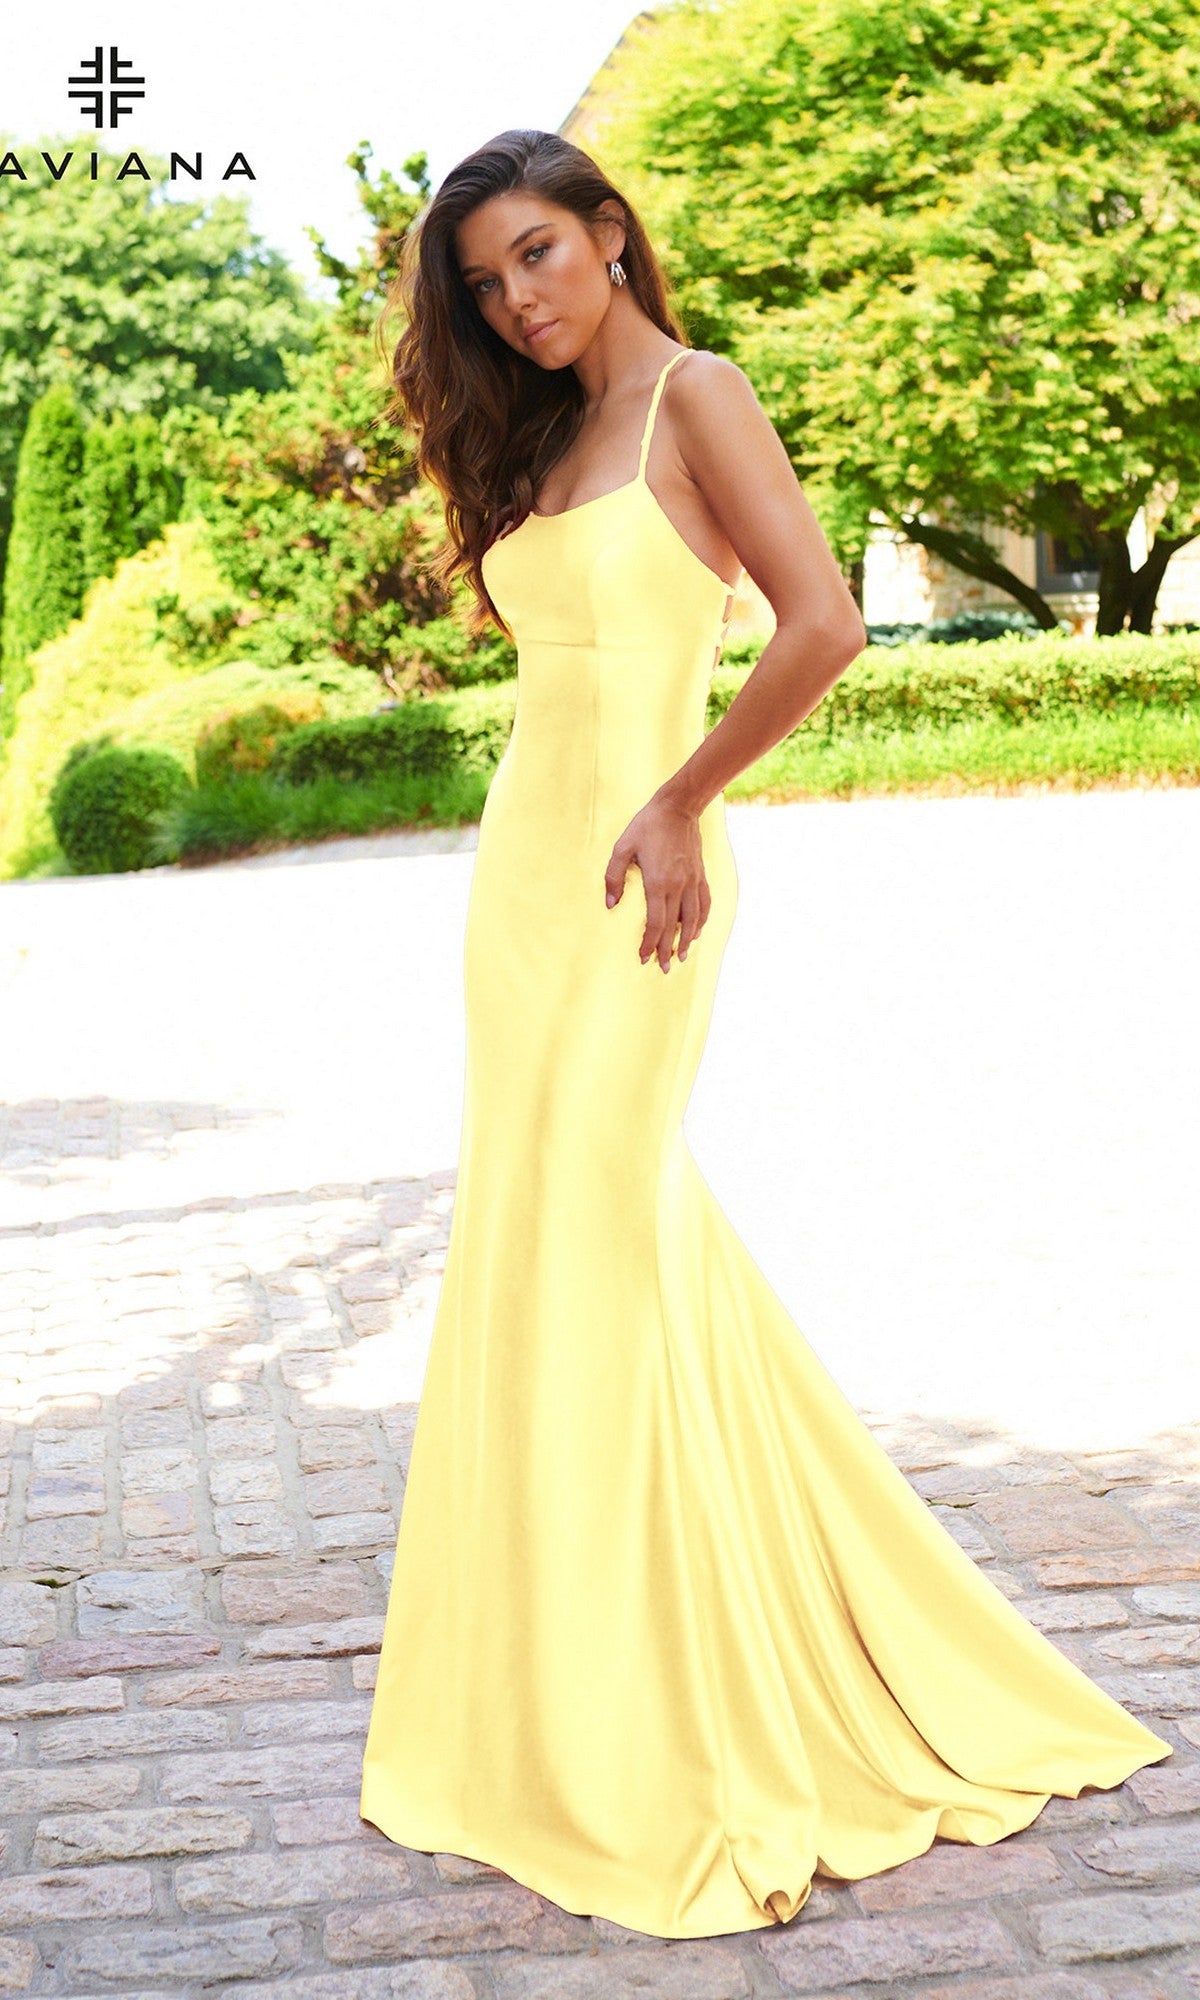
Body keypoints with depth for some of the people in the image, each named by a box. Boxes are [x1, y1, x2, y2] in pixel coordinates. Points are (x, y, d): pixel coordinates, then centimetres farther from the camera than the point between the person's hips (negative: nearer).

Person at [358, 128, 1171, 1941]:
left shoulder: (695, 395, -5)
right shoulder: (544, 443, 18)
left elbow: (825, 627, -18)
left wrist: (681, 800, -12)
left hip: (624, 884, -8)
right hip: (521, 866, 8)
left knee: (591, 1262, -8)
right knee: (531, 1261, 10)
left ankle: (650, 1745, 4)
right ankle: (552, 1712, 25)